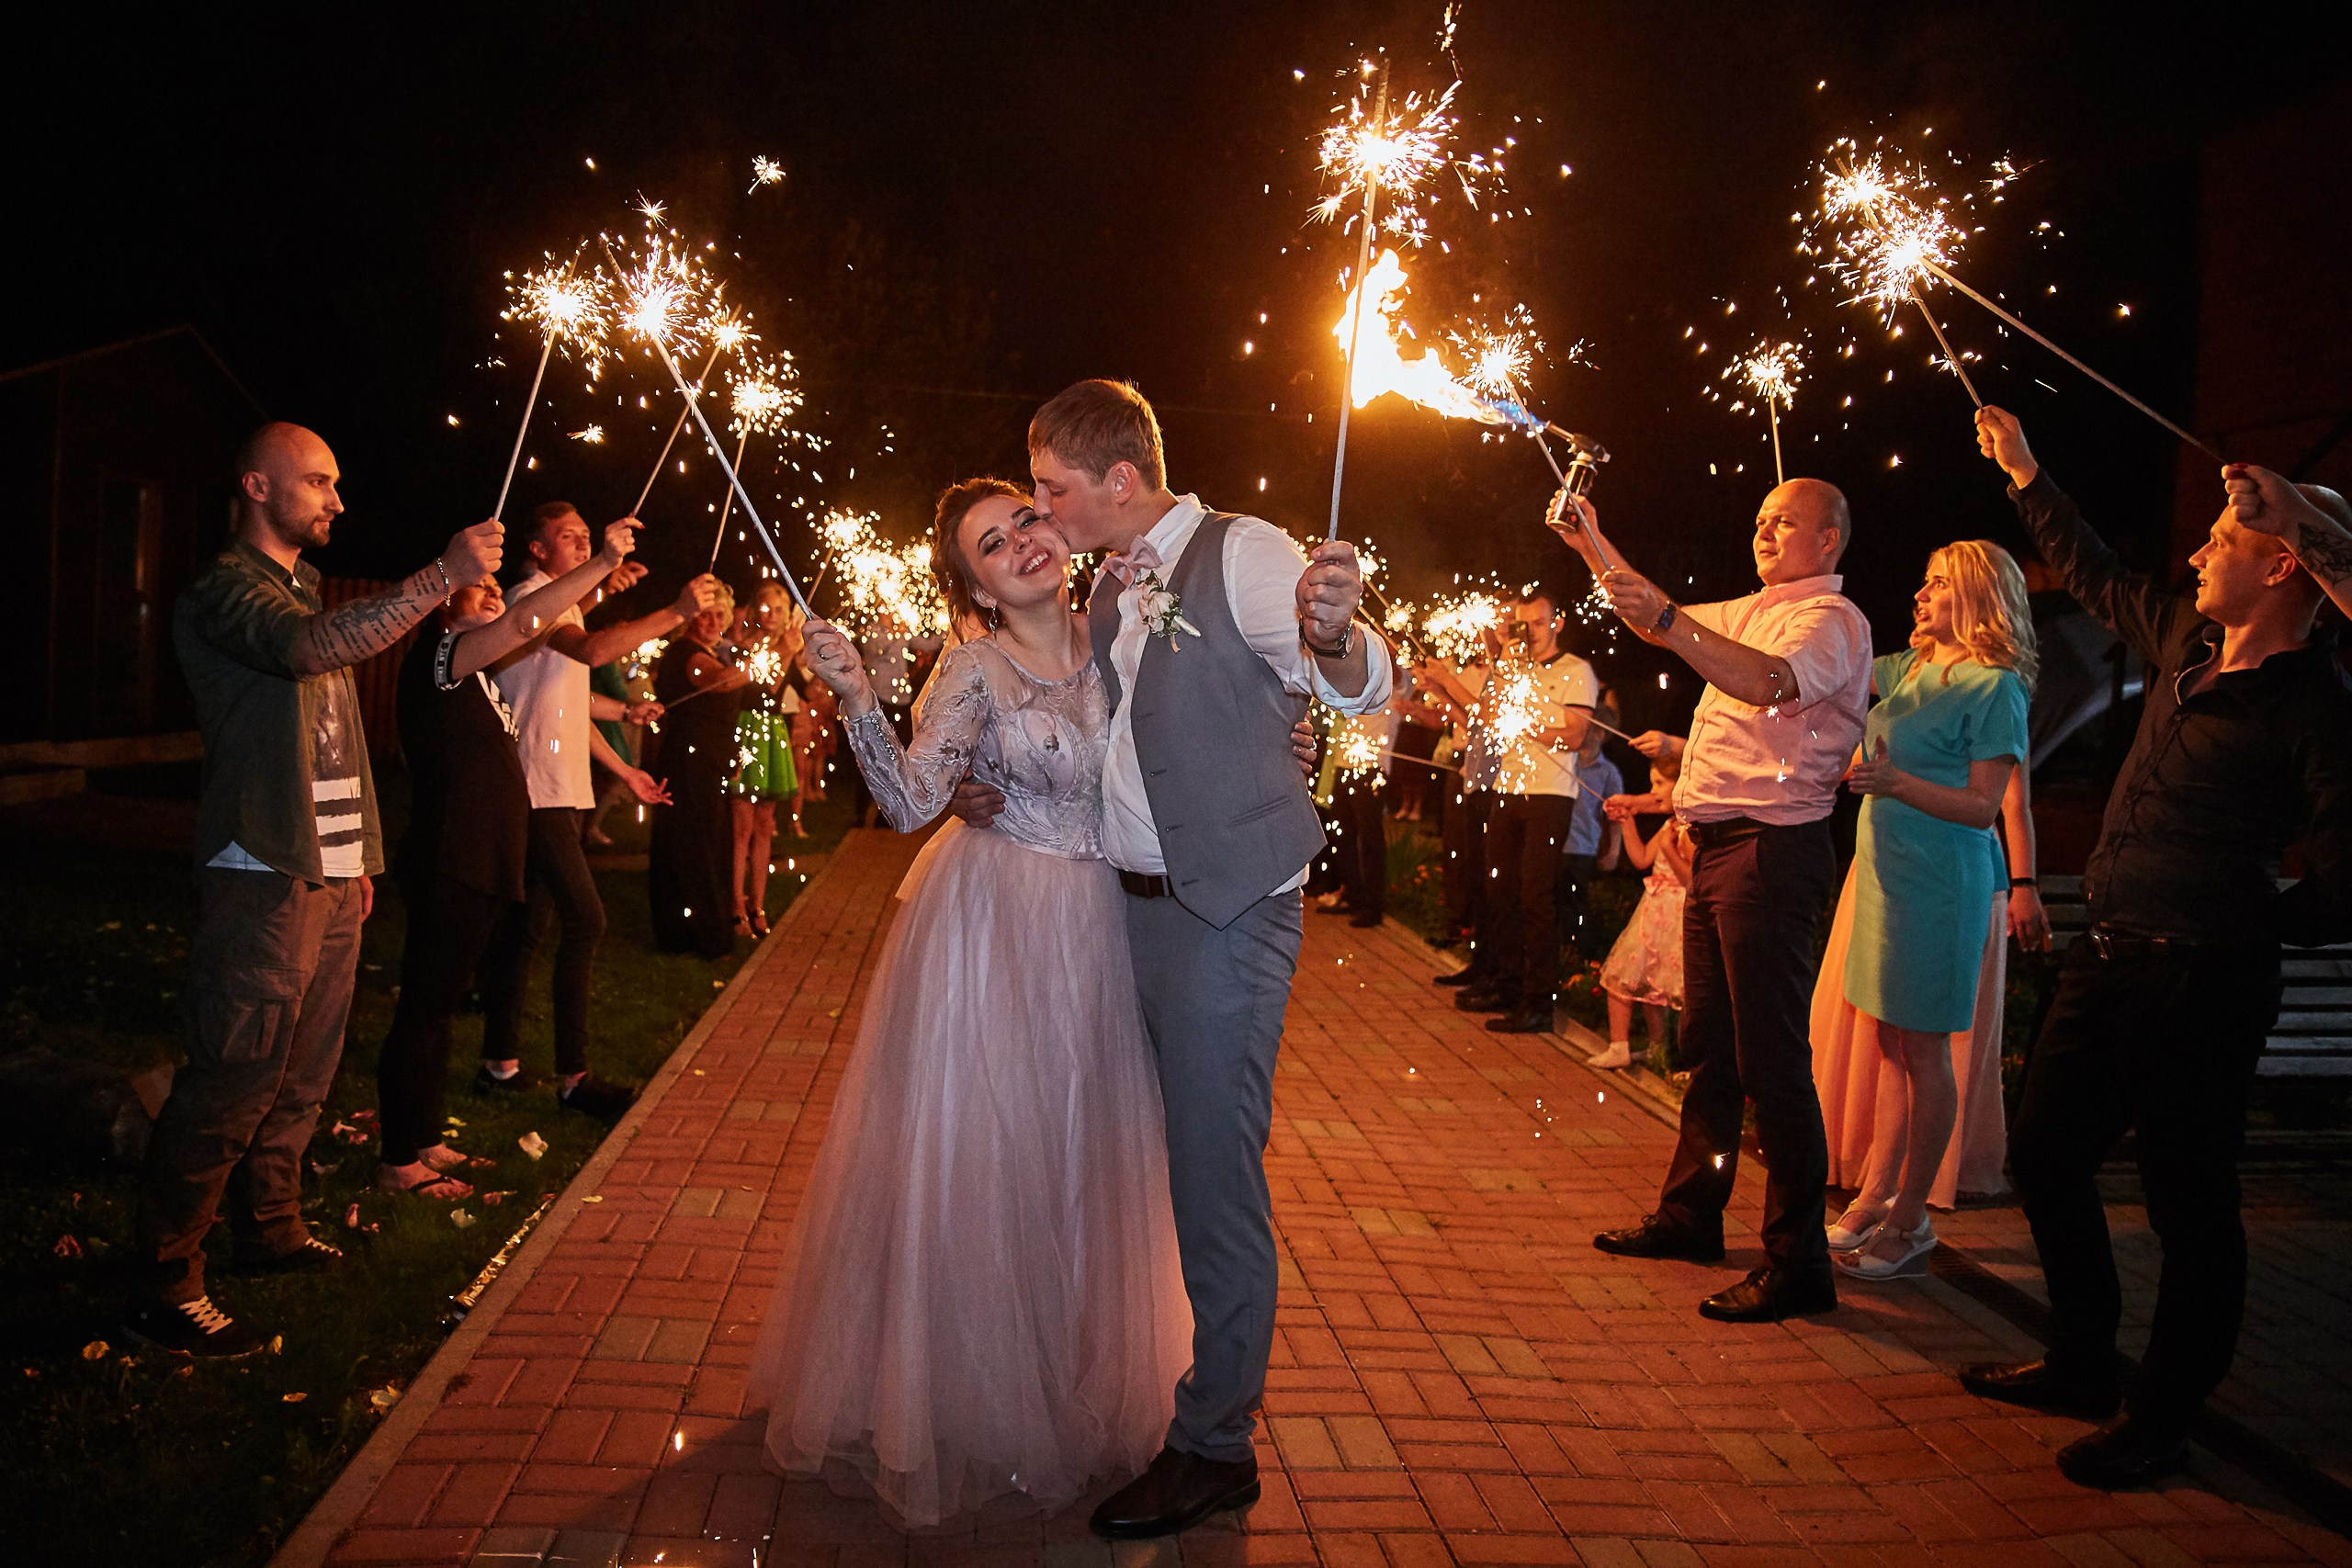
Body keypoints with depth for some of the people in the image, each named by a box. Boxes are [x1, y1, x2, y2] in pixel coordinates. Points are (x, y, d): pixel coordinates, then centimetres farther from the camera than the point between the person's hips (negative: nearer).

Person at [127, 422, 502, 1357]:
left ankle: (270, 1228, 27)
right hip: (264, 876, -9)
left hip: (330, 873, 9)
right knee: (235, 1077, -10)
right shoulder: (225, 589, -7)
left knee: (302, 1072, 14)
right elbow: (311, 647, -30)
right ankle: (162, 1288, -2)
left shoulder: (306, 591, 23)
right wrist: (444, 574, -34)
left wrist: (361, 855, 21)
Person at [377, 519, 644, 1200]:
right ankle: (397, 1160, 3)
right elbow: (523, 623, -25)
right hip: (447, 867, -10)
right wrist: (599, 564, -27)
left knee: (440, 1005, 16)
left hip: (480, 865, 10)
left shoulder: (476, 676, 20)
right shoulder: (436, 654, -11)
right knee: (423, 1009, -4)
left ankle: (424, 1141, 26)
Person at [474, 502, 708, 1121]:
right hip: (540, 787, -10)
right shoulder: (532, 598, -9)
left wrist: (624, 769, 23)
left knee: (529, 922, 12)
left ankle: (500, 1062, 19)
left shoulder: (564, 606, 23)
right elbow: (592, 650, -30)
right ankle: (573, 1076, -6)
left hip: (564, 789, 10)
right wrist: (676, 613, -32)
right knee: (585, 919, -12)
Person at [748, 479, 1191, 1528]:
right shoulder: (973, 671, -10)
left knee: (1076, 1153, 15)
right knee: (973, 1151, 3)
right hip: (992, 926, -4)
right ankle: (965, 1392, 26)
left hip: (1095, 928, 4)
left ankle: (1076, 1381, 36)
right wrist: (856, 698, -30)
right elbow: (911, 801, -19)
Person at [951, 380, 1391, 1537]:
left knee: (1214, 1169, -3)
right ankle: (1153, 1384, 38)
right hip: (1131, 901, 8)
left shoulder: (1245, 554, -13)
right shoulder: (1109, 587, 12)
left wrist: (1332, 633, -48)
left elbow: (1362, 690, -25)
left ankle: (1215, 1448, 11)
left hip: (1228, 909, -8)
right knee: (1159, 1153, 19)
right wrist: (993, 792, 3)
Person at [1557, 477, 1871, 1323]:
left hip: (1773, 848, -10)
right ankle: (1692, 1213, 28)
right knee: (1708, 1042, 16)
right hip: (1718, 842, 10)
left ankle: (1798, 1261, -2)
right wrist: (1594, 546, 21)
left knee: (1770, 1057, -9)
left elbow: (1768, 682, -28)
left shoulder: (1830, 618, -8)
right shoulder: (1753, 613, 21)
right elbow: (1664, 624, 31)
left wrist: (1666, 619, -35)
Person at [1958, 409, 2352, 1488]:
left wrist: (2241, 926, -2)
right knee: (2044, 1155, 15)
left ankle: (2160, 1420, 19)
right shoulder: (2187, 642, 9)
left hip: (2199, 986, -8)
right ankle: (2084, 1365, 32)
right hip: (2106, 958, 9)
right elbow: (2091, 574, 27)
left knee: (2188, 1205, 3)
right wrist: (2025, 474, 33)